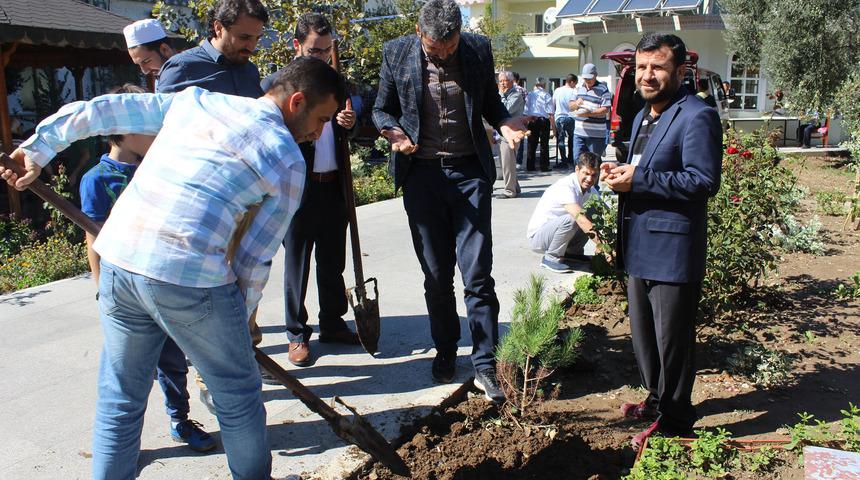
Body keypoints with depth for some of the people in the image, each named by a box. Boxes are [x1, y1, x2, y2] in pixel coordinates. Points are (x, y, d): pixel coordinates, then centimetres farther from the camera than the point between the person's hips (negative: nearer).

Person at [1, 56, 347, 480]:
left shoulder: (190, 101, 18)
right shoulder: (287, 160, 3)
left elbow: (94, 111, 19)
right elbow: (255, 258, 4)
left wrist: (38, 149, 27)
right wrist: (242, 317, 17)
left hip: (117, 258, 6)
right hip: (188, 275, -5)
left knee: (119, 398, 22)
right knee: (238, 395, 17)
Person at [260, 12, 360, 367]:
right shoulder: (276, 83, -5)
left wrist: (349, 124, -4)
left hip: (334, 187, 5)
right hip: (297, 188, -5)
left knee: (333, 262, 15)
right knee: (296, 265, 7)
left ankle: (332, 324, 30)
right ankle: (297, 335, 19)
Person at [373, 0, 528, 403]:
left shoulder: (479, 50, 0)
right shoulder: (396, 53, -1)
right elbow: (382, 109, 8)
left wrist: (505, 124, -10)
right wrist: (392, 131, -14)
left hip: (470, 172, 0)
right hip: (422, 173, 1)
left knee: (477, 274, -4)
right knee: (436, 276, 9)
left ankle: (485, 364, 7)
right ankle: (445, 352, 28)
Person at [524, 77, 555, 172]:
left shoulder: (530, 95, 1)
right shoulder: (547, 95, -5)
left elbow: (526, 112, 1)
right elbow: (550, 113, -8)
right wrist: (553, 127, -4)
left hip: (532, 121, 2)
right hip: (544, 121, -2)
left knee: (531, 145, 8)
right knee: (544, 145, 5)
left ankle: (530, 166, 10)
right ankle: (544, 167, 5)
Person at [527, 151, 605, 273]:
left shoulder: (590, 190, 0)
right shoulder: (565, 187, -27)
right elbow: (580, 218, -37)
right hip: (537, 236, -7)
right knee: (570, 219, -34)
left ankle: (572, 252, 7)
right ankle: (551, 258, -14)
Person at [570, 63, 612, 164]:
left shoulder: (603, 90, -6)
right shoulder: (579, 87, 13)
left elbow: (606, 110, -14)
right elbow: (570, 106, 16)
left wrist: (589, 113, -26)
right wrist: (576, 103, -8)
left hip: (595, 134, -5)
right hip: (578, 133, 5)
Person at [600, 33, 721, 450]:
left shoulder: (697, 117, -12)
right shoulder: (642, 117, 18)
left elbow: (704, 181, -21)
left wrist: (638, 179, -21)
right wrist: (620, 174, 6)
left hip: (672, 250, -9)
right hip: (640, 247, 9)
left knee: (672, 338, 2)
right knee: (643, 333, 19)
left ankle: (675, 420, 17)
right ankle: (658, 400, 36)